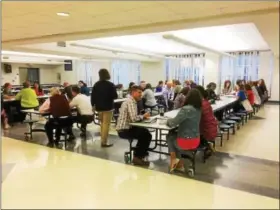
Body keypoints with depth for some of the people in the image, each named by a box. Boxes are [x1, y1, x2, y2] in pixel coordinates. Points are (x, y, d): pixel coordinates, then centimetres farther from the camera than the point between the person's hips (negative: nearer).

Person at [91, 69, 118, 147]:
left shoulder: (96, 84, 2)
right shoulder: (110, 85, -12)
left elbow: (92, 96, 3)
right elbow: (115, 96, -12)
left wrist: (93, 105, 13)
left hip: (99, 107, 6)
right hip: (108, 107, -6)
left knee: (102, 123, 20)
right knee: (106, 124, -1)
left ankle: (103, 139, 27)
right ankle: (104, 142, 0)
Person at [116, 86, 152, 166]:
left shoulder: (132, 101, 14)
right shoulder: (130, 102, -18)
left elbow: (133, 117, 15)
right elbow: (134, 118, -28)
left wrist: (143, 116, -2)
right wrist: (143, 116, -10)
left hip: (126, 128, 10)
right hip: (124, 130, -10)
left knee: (145, 132, 13)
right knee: (146, 135, -9)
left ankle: (140, 153, 22)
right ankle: (137, 157, 2)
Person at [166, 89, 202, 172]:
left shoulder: (186, 109, -23)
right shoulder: (198, 109, 3)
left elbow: (172, 123, -20)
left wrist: (168, 120, 1)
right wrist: (173, 119, 4)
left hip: (186, 142, -6)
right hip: (196, 141, 7)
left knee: (169, 136, 20)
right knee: (175, 134, 28)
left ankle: (173, 159, 18)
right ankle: (179, 163, 27)